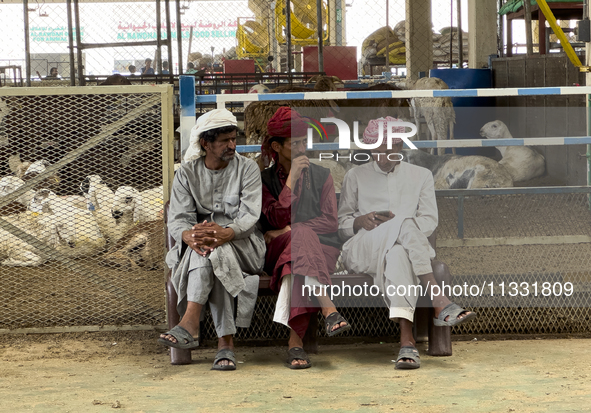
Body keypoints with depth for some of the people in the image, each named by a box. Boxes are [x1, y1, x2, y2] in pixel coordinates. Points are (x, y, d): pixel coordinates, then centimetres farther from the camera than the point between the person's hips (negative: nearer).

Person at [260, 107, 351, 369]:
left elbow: (329, 221, 4)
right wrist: (292, 178, -8)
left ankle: (295, 341, -48)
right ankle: (328, 309, -54)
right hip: (278, 250, -1)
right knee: (302, 238, -39)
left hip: (322, 245, 1)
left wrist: (289, 230, -7)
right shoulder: (265, 179, 13)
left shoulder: (321, 175, 15)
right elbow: (277, 219, -5)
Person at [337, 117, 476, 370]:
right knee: (404, 223, -36)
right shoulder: (355, 176, 21)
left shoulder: (421, 176, 20)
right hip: (360, 251, -1)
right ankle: (439, 303, -51)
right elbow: (341, 224, 16)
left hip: (403, 246, 1)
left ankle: (406, 342, -58)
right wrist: (360, 222, -8)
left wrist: (393, 222, -10)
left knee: (396, 254, -41)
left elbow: (429, 222, 8)